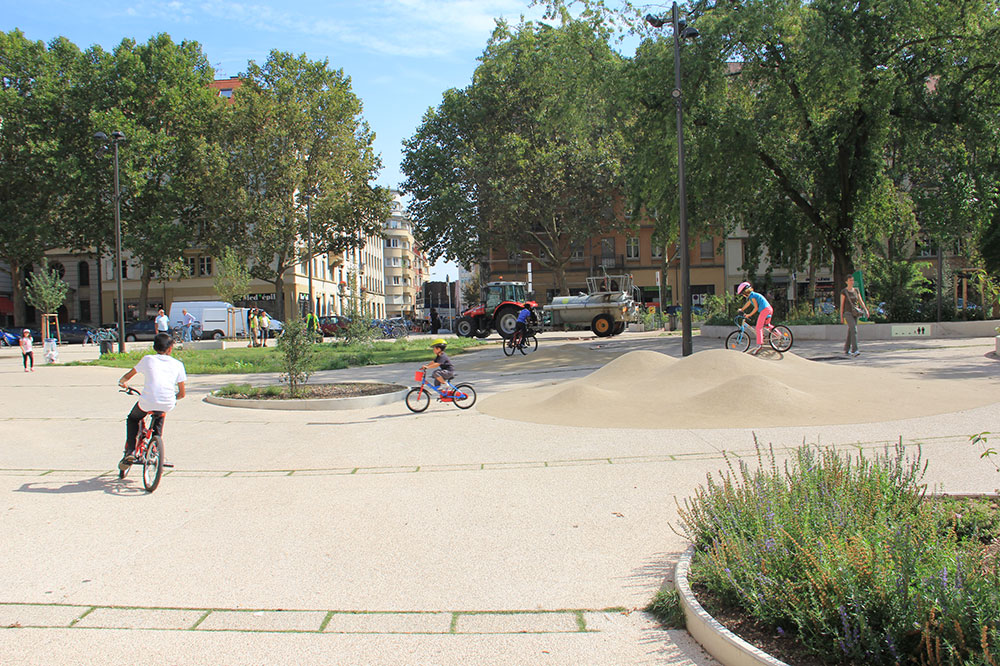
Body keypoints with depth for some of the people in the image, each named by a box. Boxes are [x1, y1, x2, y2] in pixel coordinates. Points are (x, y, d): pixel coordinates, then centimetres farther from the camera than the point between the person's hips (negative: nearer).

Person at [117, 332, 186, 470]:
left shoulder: (148, 359, 11)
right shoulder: (178, 364, 12)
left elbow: (128, 375, 24)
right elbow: (182, 394, 13)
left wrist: (122, 381, 47)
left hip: (147, 402, -1)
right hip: (167, 406, 1)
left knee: (132, 420, 30)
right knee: (159, 419, 36)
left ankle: (130, 451, 16)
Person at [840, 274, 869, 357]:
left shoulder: (856, 291, 11)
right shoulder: (844, 292, -5)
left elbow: (861, 301, 10)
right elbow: (842, 304, -4)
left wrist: (866, 310, -5)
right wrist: (841, 317, -5)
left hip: (855, 313, 6)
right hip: (847, 313, -6)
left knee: (850, 332, 10)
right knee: (854, 330, -20)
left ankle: (846, 350, 24)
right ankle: (854, 350, -25)